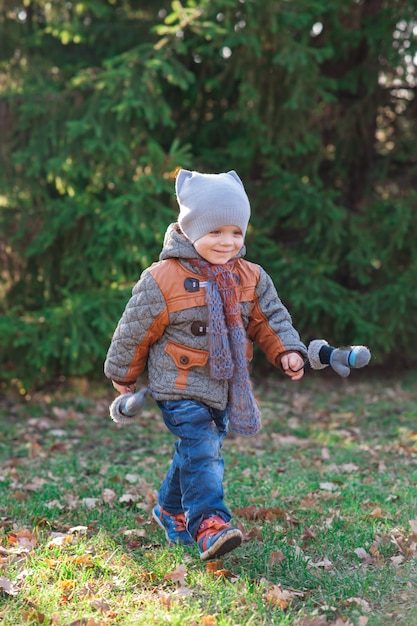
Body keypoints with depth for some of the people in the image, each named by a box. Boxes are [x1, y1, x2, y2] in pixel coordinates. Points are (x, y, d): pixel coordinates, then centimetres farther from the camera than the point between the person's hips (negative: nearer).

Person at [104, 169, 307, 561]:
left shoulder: (250, 278, 1)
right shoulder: (163, 279, -16)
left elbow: (268, 320, 10)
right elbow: (135, 330, -5)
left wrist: (287, 351, -7)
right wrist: (123, 374, 5)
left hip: (225, 388, 6)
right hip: (179, 387, -6)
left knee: (202, 451, 16)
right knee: (200, 448, -18)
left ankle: (171, 510, 36)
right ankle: (208, 524, -18)